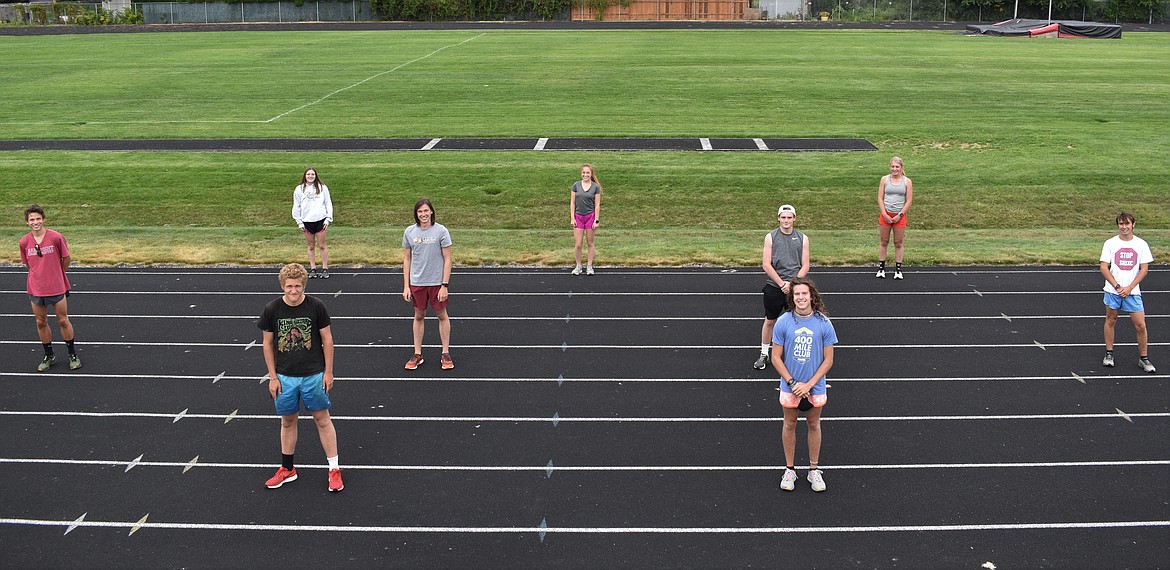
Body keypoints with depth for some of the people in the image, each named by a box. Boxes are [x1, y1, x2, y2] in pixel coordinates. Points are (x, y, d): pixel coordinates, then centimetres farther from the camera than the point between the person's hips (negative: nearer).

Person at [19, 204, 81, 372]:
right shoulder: (24, 242, -4)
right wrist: (41, 274, 10)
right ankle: (49, 356, 27)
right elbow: (27, 264, 10)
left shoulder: (56, 237, -12)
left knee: (63, 321, 7)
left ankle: (73, 355, 20)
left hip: (57, 288, -3)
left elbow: (66, 259, 1)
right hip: (35, 290, 3)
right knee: (41, 323, 11)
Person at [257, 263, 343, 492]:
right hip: (285, 377, 2)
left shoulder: (316, 306, -10)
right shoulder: (272, 309, -7)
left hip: (314, 375, -2)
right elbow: (268, 344, 2)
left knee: (322, 419, 5)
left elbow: (327, 339, -2)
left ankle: (334, 468, 13)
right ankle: (287, 469, 28)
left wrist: (328, 372, -3)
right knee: (288, 421, 13)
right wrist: (272, 377, 0)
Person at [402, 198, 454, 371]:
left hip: (437, 282, -2)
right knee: (419, 316, 12)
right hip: (417, 282, 2)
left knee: (442, 315, 9)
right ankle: (417, 354, 22)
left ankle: (445, 353, 20)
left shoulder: (441, 231, -9)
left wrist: (445, 285, -11)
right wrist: (406, 286, 2)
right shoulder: (409, 232, -1)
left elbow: (447, 259, -6)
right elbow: (406, 259, 6)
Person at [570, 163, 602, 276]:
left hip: (590, 216, -1)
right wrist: (572, 218, -3)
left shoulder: (595, 187, -2)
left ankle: (589, 266, 16)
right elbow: (572, 203, 3)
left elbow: (597, 205, -2)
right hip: (578, 216, 1)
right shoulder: (576, 185, 2)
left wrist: (596, 220, -7)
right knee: (577, 244, 0)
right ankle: (578, 266, 14)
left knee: (590, 243, 7)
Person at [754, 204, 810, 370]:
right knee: (769, 321, 9)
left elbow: (805, 266, 1)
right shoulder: (770, 237, 0)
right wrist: (782, 284, -13)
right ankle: (764, 354, 22)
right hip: (773, 286, 0)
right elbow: (767, 265, -6)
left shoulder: (802, 238, 4)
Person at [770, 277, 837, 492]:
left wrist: (808, 385, -13)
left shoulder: (823, 323, -10)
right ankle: (789, 469, 28)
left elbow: (828, 360, -6)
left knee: (814, 425, 14)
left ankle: (814, 469, 30)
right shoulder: (783, 322, -11)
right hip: (789, 386, 0)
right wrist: (793, 382, -13)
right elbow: (776, 358, -5)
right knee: (789, 424, 13)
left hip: (815, 386, 0)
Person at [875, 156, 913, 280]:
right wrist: (885, 215, -9)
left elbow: (909, 201, -1)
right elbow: (880, 198, 0)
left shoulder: (907, 181, 1)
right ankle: (881, 267, 14)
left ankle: (898, 269, 11)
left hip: (900, 216, -1)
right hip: (885, 215, 1)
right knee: (883, 242, 7)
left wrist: (899, 215, -9)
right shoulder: (885, 179, 2)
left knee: (899, 243, 5)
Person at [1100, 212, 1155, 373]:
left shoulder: (1141, 244, 0)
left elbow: (1144, 269, 0)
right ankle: (1109, 353, 24)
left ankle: (1144, 358, 11)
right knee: (1111, 320, 10)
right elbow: (1104, 268, -4)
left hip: (1132, 291, 0)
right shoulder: (1110, 243, -1)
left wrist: (1129, 288, -10)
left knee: (1140, 325, -2)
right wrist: (1117, 286, -13)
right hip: (1112, 291, 0)